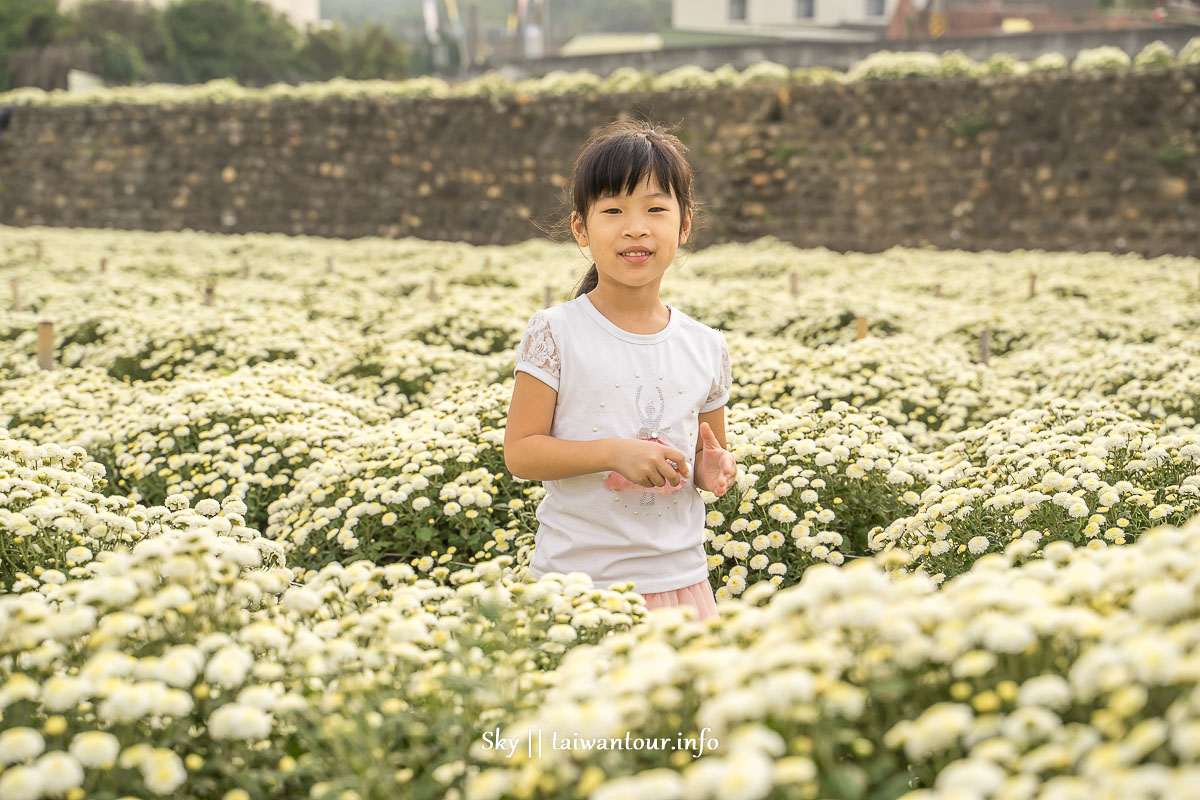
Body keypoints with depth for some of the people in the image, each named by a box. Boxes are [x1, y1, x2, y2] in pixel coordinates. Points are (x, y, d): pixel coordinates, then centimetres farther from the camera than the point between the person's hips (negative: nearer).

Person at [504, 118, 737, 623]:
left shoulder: (707, 348, 4)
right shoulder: (555, 334, -7)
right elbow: (520, 452, -9)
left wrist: (715, 469, -8)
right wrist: (615, 452, -22)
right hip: (575, 580, -3)